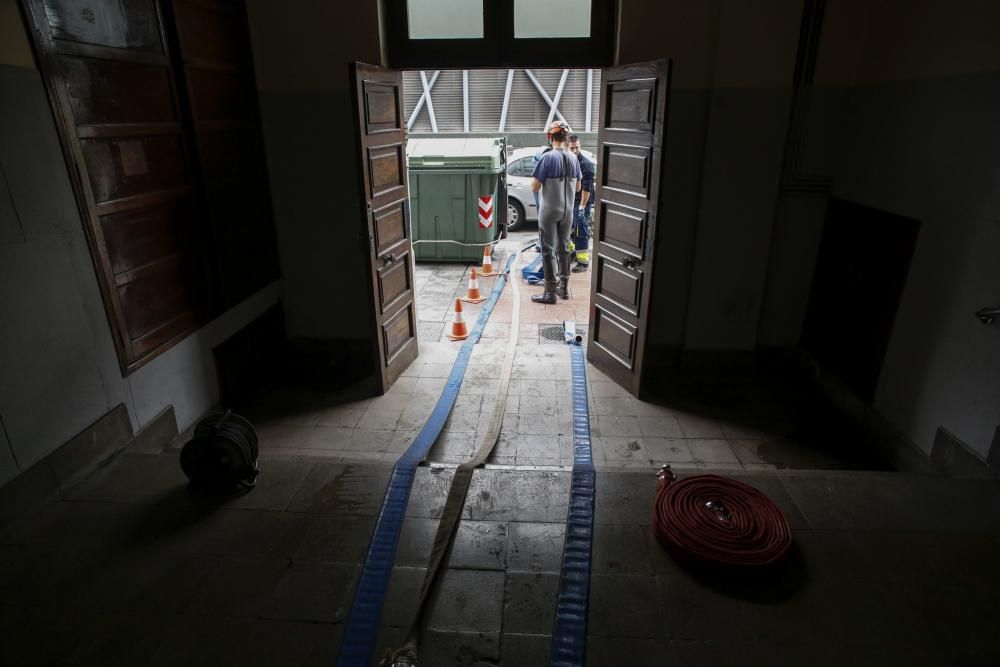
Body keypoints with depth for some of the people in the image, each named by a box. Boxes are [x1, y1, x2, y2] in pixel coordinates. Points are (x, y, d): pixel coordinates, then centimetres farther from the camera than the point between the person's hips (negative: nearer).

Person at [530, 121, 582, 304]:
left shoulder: (548, 157, -14)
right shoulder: (573, 158, 3)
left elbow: (534, 187, -14)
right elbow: (578, 187, 12)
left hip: (549, 211, -5)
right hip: (567, 211, 6)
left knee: (549, 250, 0)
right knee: (564, 248, 16)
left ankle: (550, 292, 2)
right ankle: (563, 288, 24)